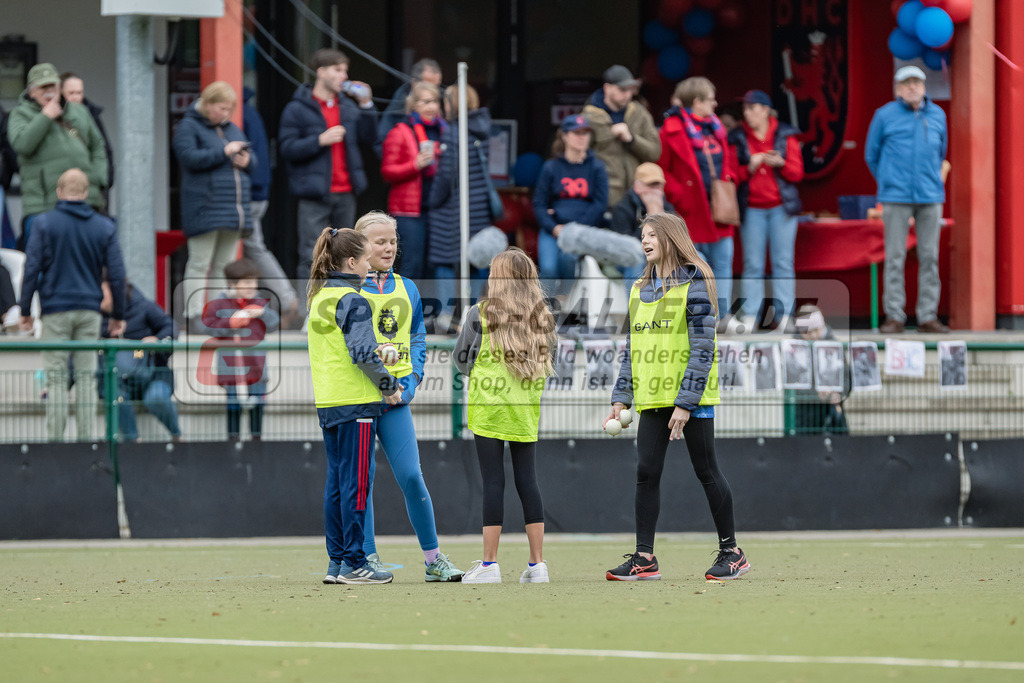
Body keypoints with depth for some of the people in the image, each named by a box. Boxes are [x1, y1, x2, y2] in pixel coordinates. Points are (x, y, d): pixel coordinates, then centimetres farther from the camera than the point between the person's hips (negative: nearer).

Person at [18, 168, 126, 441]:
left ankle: (55, 439, -3)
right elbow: (117, 274, 4)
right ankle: (85, 439, 2)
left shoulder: (45, 223, -3)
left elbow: (31, 268, -6)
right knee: (87, 377, 5)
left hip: (55, 310, -2)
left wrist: (25, 311, 0)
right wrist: (118, 315, 12)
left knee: (56, 378, 0)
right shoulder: (105, 227, 6)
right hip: (89, 309, 2)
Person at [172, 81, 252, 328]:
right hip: (204, 207, -7)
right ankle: (195, 315, -6)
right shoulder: (188, 127, -2)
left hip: (234, 209, 7)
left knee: (225, 265, 7)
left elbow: (253, 161, 25)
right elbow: (189, 158, -17)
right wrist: (224, 152, -16)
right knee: (200, 263, -6)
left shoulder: (233, 129, 20)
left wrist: (247, 161, 0)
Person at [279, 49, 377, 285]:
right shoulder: (297, 109, -4)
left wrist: (366, 105, -1)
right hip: (314, 195, -6)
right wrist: (320, 140, -20)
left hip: (346, 193, 6)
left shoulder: (347, 106, 12)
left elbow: (369, 138, 9)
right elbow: (288, 148, -9)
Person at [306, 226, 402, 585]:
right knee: (355, 482, -4)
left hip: (327, 402, 8)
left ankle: (336, 561, 13)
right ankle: (353, 564, -3)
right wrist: (389, 385, -7)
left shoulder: (318, 297, 13)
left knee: (336, 481, 11)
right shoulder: (352, 301, -13)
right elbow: (363, 352, -20)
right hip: (356, 401, -8)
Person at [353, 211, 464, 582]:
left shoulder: (406, 289, 14)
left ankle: (433, 559, 3)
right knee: (362, 478, -1)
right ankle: (368, 558, 6)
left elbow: (417, 339, 19)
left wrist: (410, 381, 2)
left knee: (411, 476, -4)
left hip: (396, 396, 3)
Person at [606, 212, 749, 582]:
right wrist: (621, 398, 10)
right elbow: (633, 348, 18)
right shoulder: (641, 289, 14)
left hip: (692, 398, -6)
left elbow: (702, 347, -13)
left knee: (706, 471, 0)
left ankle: (731, 553, 10)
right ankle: (644, 558, 1)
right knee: (646, 472, -1)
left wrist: (686, 402, -18)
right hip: (652, 399, 6)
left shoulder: (694, 285, -8)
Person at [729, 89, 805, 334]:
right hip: (752, 208, 0)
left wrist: (780, 164, -16)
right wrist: (749, 167, -14)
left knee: (783, 262, -1)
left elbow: (797, 173, 3)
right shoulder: (738, 138, 5)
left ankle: (785, 315, 2)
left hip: (781, 207, 0)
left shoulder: (785, 135, 4)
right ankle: (749, 316, 1)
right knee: (752, 264, -1)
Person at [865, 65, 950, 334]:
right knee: (894, 257, -4)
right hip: (896, 198, -3)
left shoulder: (937, 115, 10)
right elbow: (871, 155, 11)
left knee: (930, 256, 2)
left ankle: (928, 315, 6)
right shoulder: (885, 115, 1)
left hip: (930, 198, 3)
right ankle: (894, 316, -1)